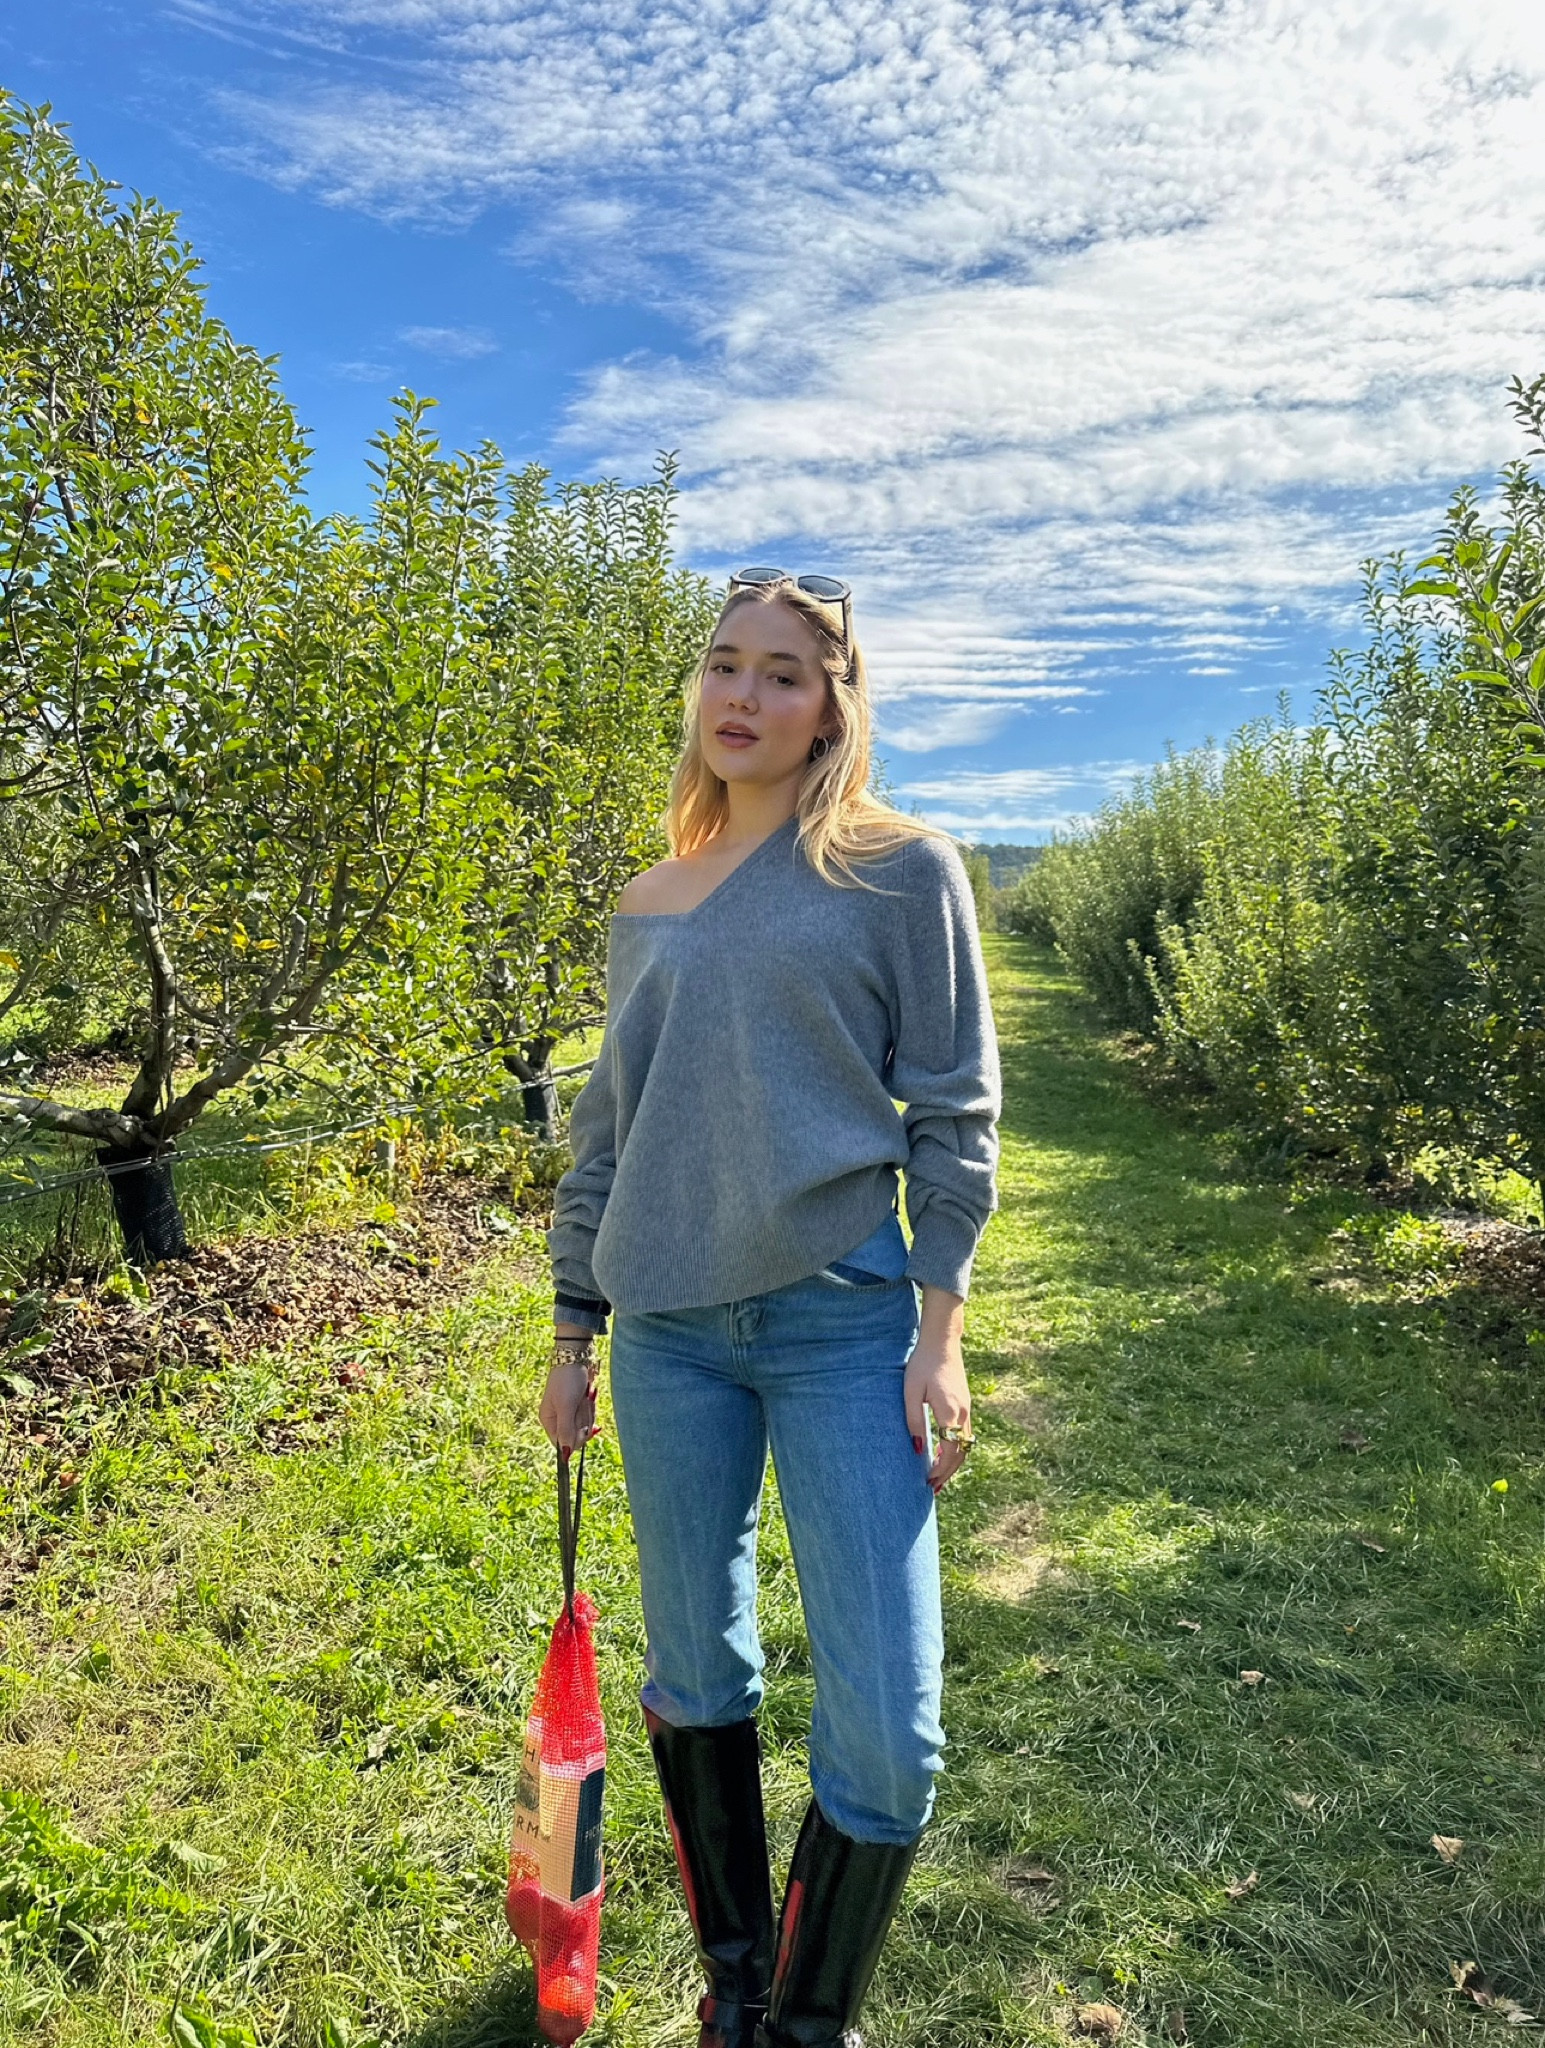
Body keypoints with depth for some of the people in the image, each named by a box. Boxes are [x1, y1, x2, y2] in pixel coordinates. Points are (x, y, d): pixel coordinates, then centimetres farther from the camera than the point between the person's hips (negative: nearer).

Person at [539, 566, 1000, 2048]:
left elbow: (952, 1111, -1)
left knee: (885, 1729, -1)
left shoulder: (903, 872, -1)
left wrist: (939, 1330, -7)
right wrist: (572, 1333, 14)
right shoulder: (647, 909, 10)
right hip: (669, 1333, 4)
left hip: (845, 1323, -3)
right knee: (695, 1679, 16)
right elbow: (607, 1129, 14)